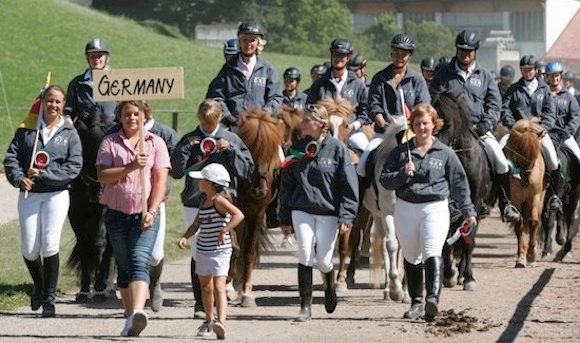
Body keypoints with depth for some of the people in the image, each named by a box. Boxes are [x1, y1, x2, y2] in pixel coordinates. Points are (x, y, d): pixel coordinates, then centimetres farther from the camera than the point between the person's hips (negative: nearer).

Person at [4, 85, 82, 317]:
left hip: (56, 194, -2)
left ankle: (49, 298, -1)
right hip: (29, 194, 2)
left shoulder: (69, 133, 3)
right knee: (29, 248, 0)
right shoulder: (27, 130, 8)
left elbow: (74, 167, -5)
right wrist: (19, 178, -14)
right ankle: (39, 286, 28)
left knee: (50, 246, -10)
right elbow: (11, 156, 4)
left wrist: (42, 175, -13)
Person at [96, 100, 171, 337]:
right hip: (117, 212, 2)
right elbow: (102, 176, -4)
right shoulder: (110, 143, 8)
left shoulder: (155, 143, 7)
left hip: (145, 213, -2)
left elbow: (161, 180, 0)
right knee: (123, 267, 7)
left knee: (139, 262, -19)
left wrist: (152, 211, -12)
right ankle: (130, 318, 14)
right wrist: (131, 166, -16)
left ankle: (137, 313, -37)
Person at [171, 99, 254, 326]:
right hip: (194, 204, 1)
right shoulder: (189, 140, 7)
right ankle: (200, 303, 10)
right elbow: (176, 172, 2)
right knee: (198, 253, 2)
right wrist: (185, 149, -10)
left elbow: (247, 170, 2)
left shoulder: (231, 140, 6)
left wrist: (230, 151, -9)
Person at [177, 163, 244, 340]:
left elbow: (239, 215, -27)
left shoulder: (219, 200, -15)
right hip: (203, 250, 9)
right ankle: (209, 320, 37)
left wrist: (224, 231, -31)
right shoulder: (205, 201, 11)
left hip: (219, 251, -9)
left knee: (219, 287, -20)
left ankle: (221, 322, -35)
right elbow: (196, 224, 11)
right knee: (205, 287, 20)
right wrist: (185, 237, -6)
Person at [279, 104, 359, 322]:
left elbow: (349, 186, -5)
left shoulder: (337, 149, -5)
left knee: (323, 260, 0)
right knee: (305, 256, -8)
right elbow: (286, 184, 10)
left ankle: (330, 287, 35)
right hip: (302, 211, 2)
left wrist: (346, 216, -12)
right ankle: (305, 306, -3)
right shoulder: (297, 149, 4)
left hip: (328, 213, -2)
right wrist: (285, 218, 8)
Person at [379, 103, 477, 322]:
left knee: (432, 253, -21)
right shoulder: (401, 152, 6)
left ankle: (433, 298, -35)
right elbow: (384, 180, 5)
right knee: (411, 257, 12)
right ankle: (416, 302, 26)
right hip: (406, 208, 3)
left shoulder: (445, 154, 3)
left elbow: (459, 184, 7)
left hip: (435, 208, -3)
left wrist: (468, 211, 5)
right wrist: (403, 174, -13)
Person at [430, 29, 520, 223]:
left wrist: (485, 125, -8)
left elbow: (494, 105, 9)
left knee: (501, 161, -15)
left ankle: (505, 206, -3)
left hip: (479, 128, 1)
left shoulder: (485, 76, 12)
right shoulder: (444, 75, 8)